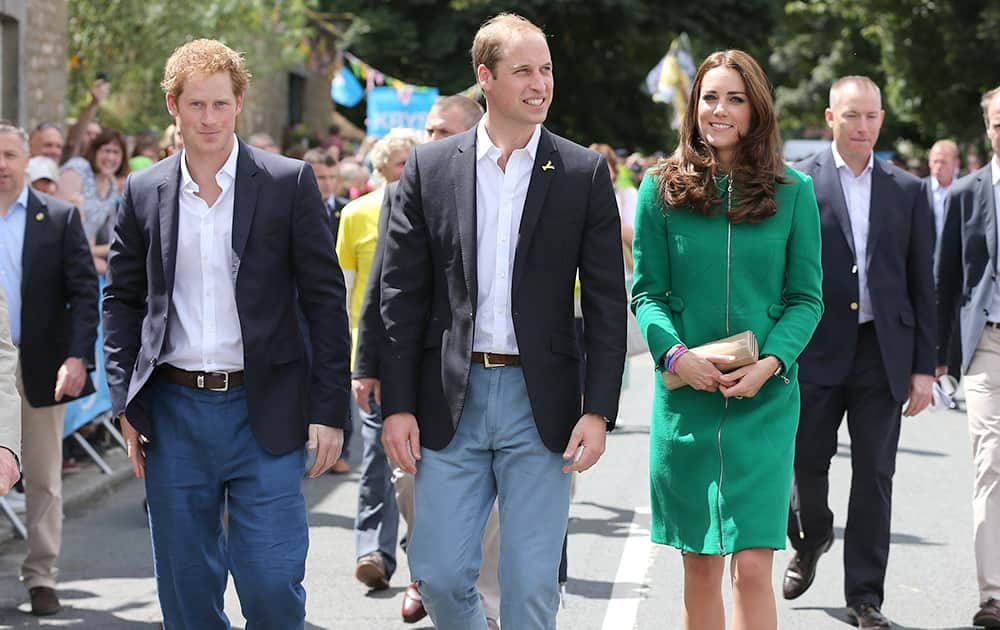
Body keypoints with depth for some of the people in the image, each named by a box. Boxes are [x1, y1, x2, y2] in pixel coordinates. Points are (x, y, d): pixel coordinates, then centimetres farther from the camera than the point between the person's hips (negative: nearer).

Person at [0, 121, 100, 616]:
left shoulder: (60, 218, 2)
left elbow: (85, 293, -3)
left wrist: (77, 358, -14)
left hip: (41, 367, -1)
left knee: (43, 479, 5)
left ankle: (41, 578, 14)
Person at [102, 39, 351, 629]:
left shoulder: (290, 182, -1)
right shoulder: (144, 192, 7)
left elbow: (325, 298, -1)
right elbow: (122, 299, 13)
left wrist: (329, 410, -6)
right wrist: (127, 404, 5)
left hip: (265, 411, -3)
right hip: (174, 411, 3)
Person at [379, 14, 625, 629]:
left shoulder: (584, 173, 1)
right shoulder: (429, 167, 4)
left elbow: (607, 302, 1)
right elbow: (402, 295, 4)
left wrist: (599, 411, -6)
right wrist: (397, 406, -2)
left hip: (540, 404, -1)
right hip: (450, 401, 1)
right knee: (440, 573, 2)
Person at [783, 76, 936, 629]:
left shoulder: (907, 191, 8)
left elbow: (922, 284, 8)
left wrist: (924, 366, 3)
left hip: (883, 353, 2)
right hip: (817, 351, -1)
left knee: (874, 476, 3)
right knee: (807, 461, 3)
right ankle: (810, 539, 36)